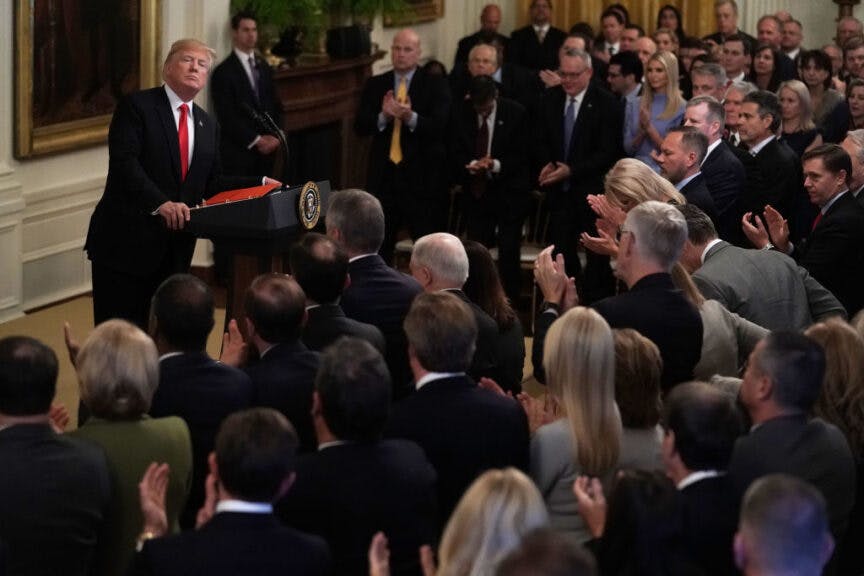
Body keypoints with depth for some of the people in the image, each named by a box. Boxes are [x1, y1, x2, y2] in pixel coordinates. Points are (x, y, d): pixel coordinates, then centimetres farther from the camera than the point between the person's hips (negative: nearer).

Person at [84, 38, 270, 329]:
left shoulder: (206, 125, 16)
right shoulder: (136, 106, -5)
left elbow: (212, 184, 17)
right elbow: (124, 163, -18)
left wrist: (260, 184, 4)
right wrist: (160, 202, -30)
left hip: (174, 249, 6)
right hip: (126, 241, -6)